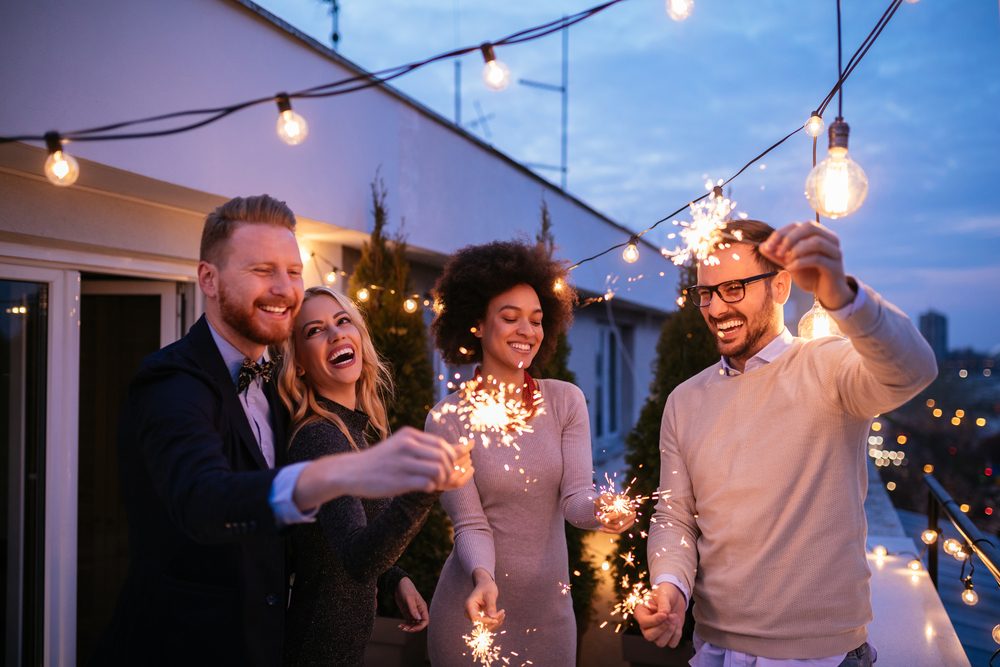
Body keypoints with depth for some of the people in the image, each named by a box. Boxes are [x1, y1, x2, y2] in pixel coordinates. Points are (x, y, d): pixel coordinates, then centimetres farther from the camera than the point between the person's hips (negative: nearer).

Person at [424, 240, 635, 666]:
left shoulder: (566, 401, -3)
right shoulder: (448, 418, -9)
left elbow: (575, 495, -9)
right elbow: (470, 524, -11)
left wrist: (599, 509, -31)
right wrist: (483, 578, -30)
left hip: (551, 607, 2)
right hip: (477, 606, -2)